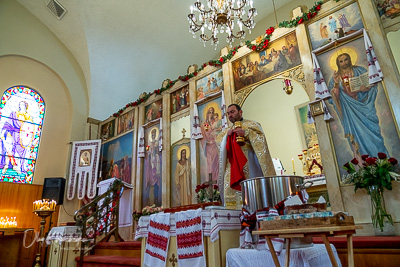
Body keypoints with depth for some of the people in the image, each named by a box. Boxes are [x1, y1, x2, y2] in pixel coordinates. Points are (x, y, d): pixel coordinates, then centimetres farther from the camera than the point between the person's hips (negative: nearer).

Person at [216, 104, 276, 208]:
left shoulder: (251, 124, 13)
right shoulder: (227, 131, 27)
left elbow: (260, 137, -1)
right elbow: (218, 140, 16)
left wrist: (245, 133, -12)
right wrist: (227, 136, -1)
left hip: (248, 160, -4)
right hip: (232, 163, 4)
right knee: (229, 186, -9)